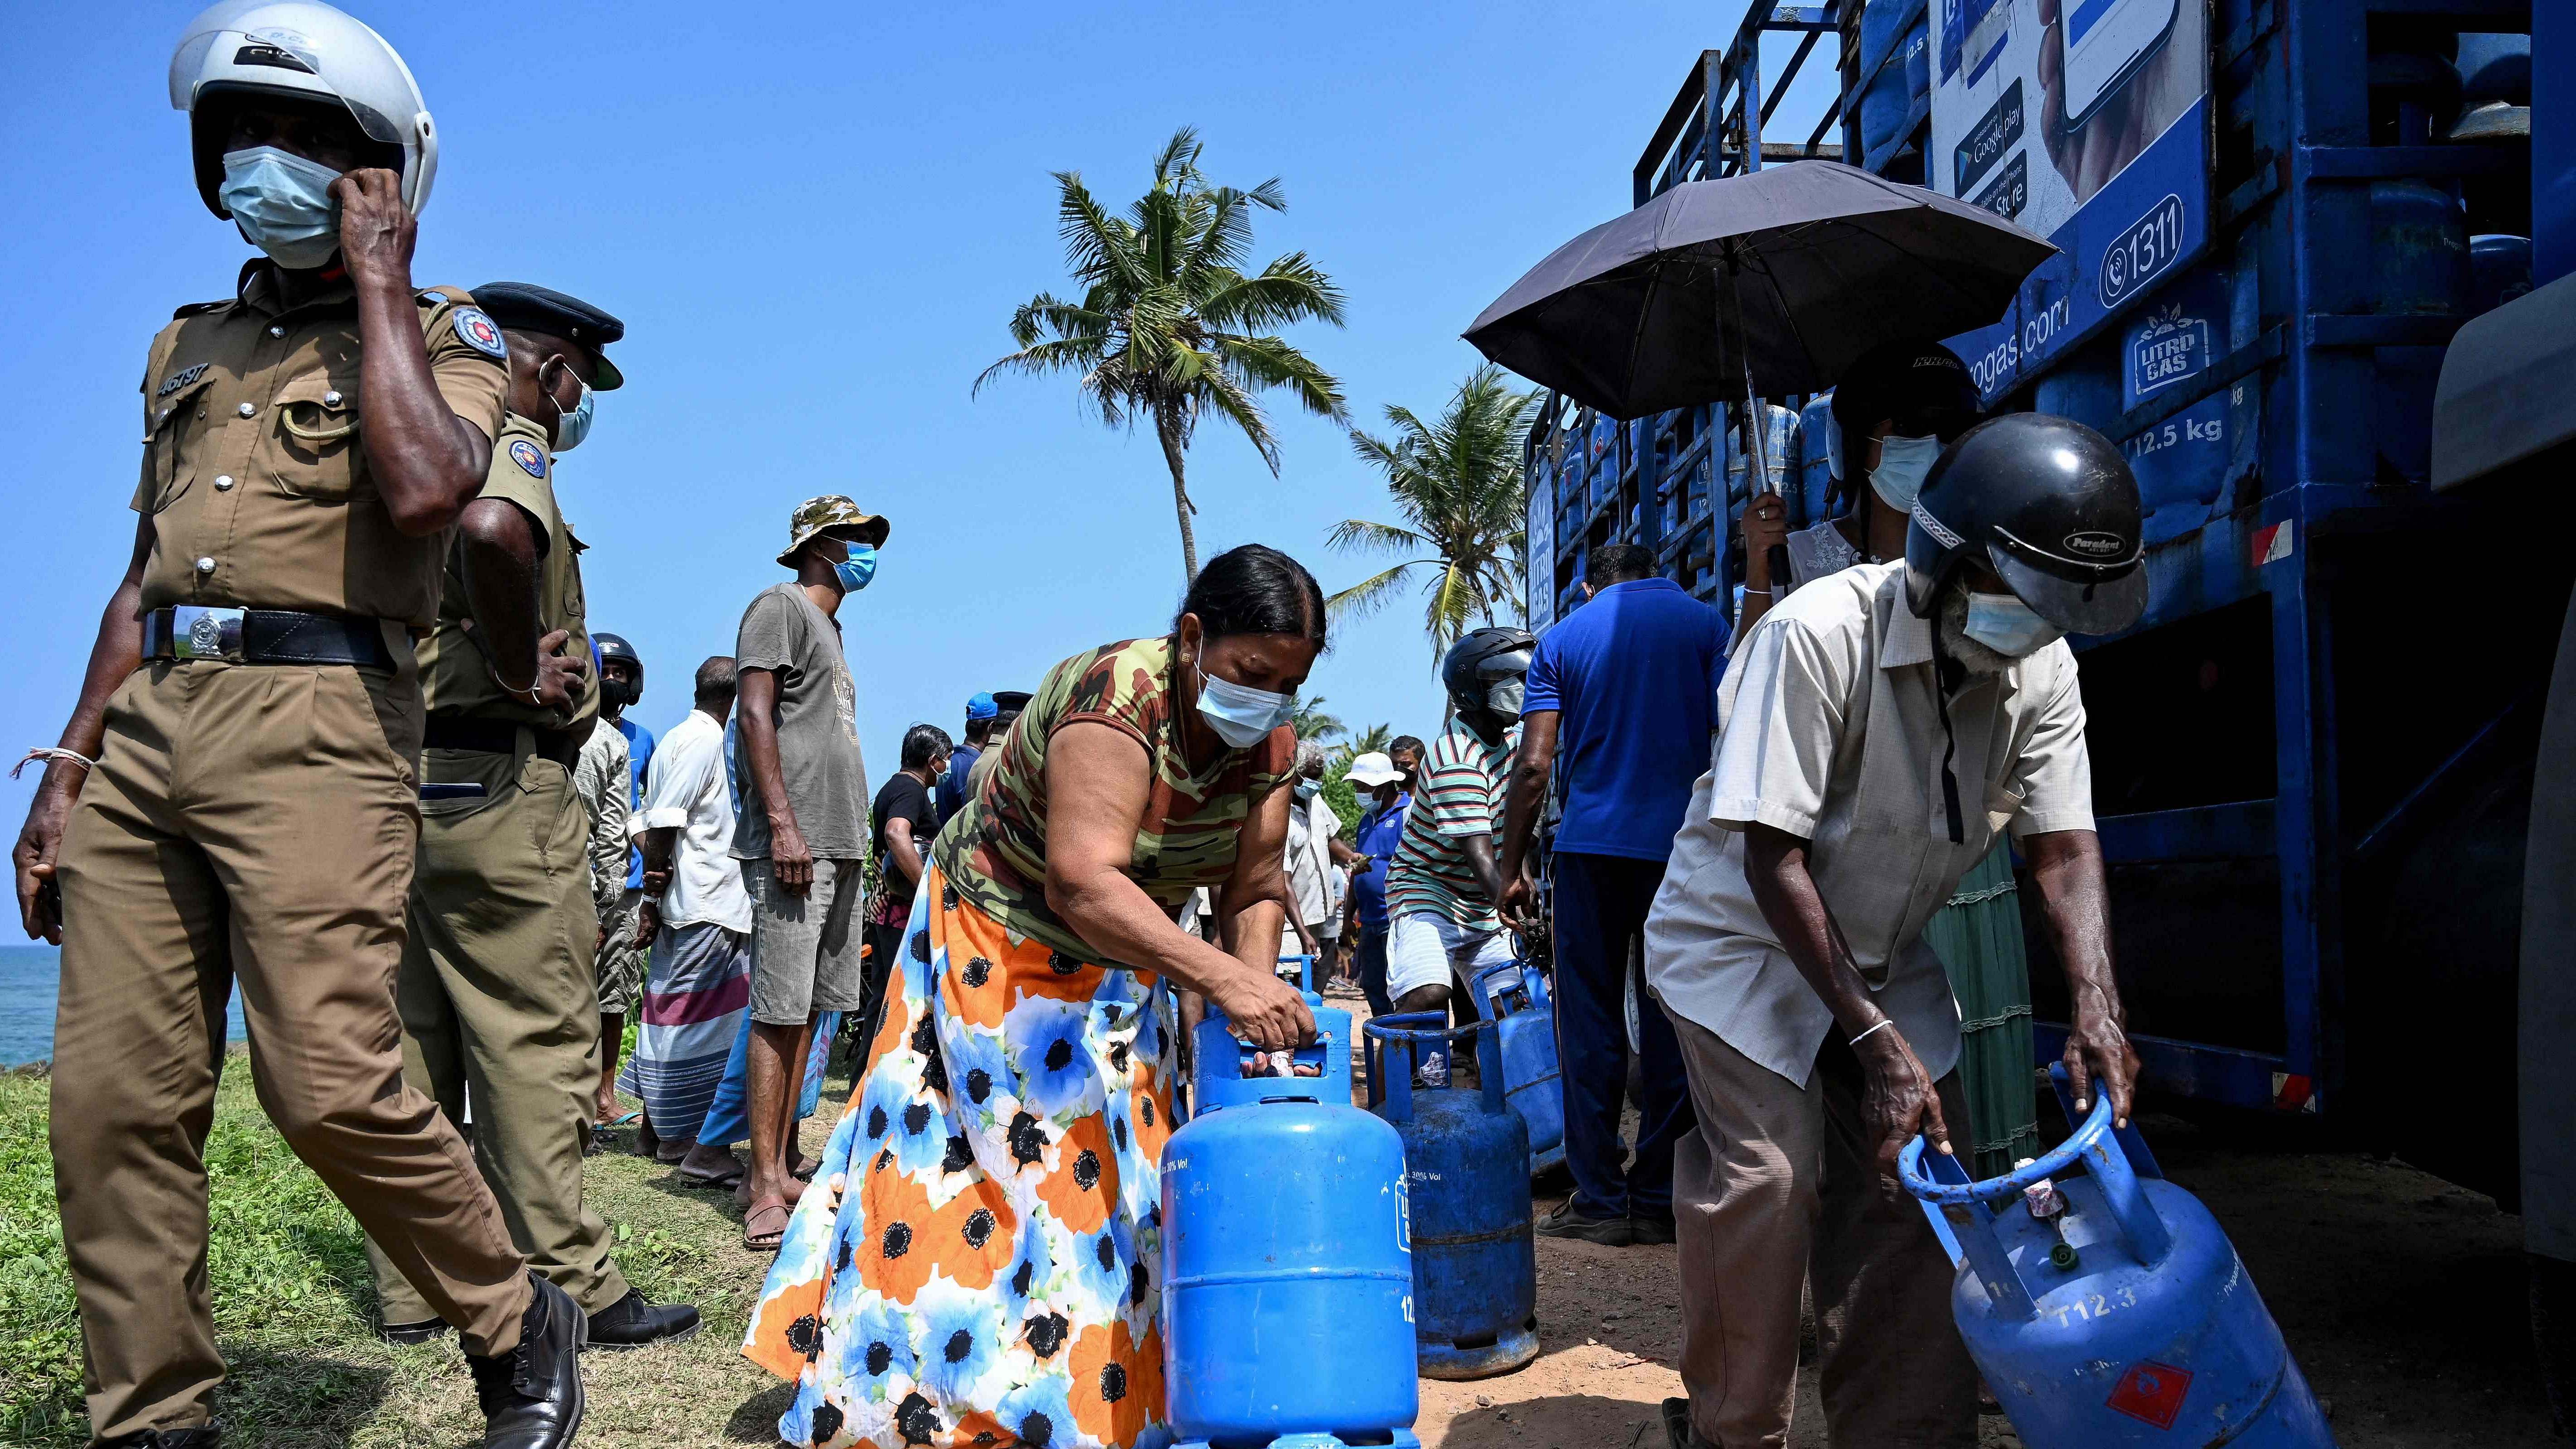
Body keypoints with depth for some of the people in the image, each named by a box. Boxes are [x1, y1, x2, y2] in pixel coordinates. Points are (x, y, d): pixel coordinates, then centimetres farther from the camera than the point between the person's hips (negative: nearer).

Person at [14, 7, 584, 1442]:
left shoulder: (444, 339, 5)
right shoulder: (193, 344, 23)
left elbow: (422, 491, -18)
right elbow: (145, 579, 24)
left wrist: (378, 279, -6)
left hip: (316, 726, -6)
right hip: (150, 724, 6)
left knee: (331, 1083, -14)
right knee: (115, 1098, 1)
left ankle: (520, 1328, 8)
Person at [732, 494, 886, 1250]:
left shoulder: (832, 628, 26)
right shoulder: (779, 606, 0)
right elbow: (757, 714, -11)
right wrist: (784, 824, -20)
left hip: (841, 846, 9)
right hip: (794, 844, -9)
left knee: (809, 1010, 7)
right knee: (779, 1012, -10)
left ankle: (777, 1169, 11)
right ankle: (765, 1188, -9)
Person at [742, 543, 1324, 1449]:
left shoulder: (1272, 744, -12)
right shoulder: (1116, 697, -34)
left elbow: (1251, 892, -7)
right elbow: (1082, 880, -45)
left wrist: (1259, 1005, -25)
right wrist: (1218, 976, -54)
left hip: (1122, 962, 6)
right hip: (996, 945, -6)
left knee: (1106, 1181, 8)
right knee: (963, 1173, -2)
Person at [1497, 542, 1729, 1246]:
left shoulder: (1563, 638, 8)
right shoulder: (1704, 623, 7)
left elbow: (1534, 765, 1)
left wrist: (1513, 867, 6)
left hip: (1591, 845, 0)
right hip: (1684, 845, 0)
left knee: (1591, 1023, 5)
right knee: (1671, 1022, 6)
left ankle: (1600, 1199, 5)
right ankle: (1658, 1198, 8)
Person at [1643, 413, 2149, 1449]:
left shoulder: (2042, 668, -9)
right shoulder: (1816, 636, -28)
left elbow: (2064, 847, -8)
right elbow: (1773, 860, -28)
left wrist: (2095, 1010, -25)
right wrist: (1877, 1041, -29)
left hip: (1885, 962, 6)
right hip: (1745, 941, -5)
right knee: (1770, 1170, -19)